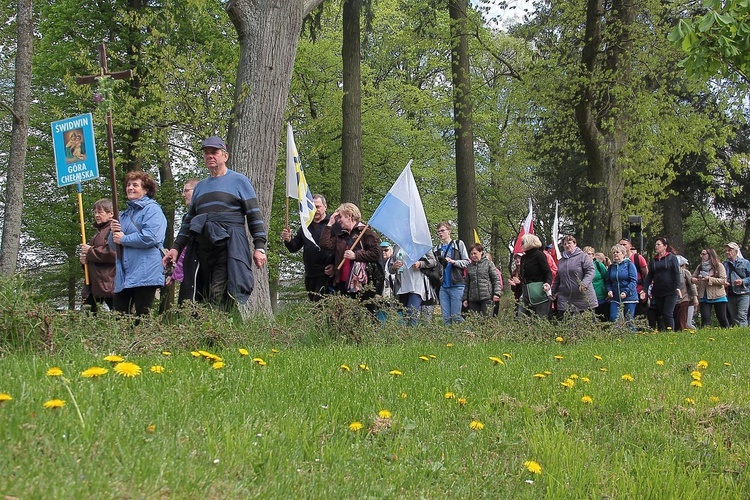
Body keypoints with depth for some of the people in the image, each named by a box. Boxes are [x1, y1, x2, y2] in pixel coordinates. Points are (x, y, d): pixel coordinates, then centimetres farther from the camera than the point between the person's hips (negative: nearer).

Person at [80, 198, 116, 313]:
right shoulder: (98, 232, 23)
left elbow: (112, 253, -21)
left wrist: (90, 251, -9)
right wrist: (84, 259, 8)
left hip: (108, 285, -10)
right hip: (94, 284, 10)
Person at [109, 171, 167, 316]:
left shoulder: (152, 210, -2)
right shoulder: (124, 214, 22)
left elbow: (150, 238, -18)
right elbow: (113, 246, 23)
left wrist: (123, 239, -6)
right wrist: (113, 233, 0)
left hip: (144, 273, -7)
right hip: (123, 275, 8)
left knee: (143, 315, -6)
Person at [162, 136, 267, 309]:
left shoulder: (239, 181, 8)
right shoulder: (200, 186, 25)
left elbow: (254, 215, 2)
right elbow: (189, 220, 26)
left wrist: (259, 247, -7)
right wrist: (176, 247, 15)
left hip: (229, 246, -6)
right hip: (202, 248, 6)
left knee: (219, 297, -19)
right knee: (199, 298, 1)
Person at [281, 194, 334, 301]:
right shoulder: (306, 227, 18)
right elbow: (294, 248, 19)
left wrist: (335, 265, -18)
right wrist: (288, 241, -3)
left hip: (326, 274, -7)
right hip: (309, 275, 7)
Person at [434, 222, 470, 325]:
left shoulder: (458, 244, 5)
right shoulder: (437, 248, 19)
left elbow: (467, 262, 0)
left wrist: (453, 261, -13)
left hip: (456, 285, -5)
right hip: (443, 286, 5)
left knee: (456, 316, -9)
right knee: (446, 317, 2)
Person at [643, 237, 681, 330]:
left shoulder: (672, 257, 2)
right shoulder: (653, 260, 15)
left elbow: (676, 273, -5)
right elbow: (649, 276, 14)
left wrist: (677, 287, -16)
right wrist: (645, 289, 4)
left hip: (670, 291, -4)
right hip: (657, 292, 4)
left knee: (667, 314, -11)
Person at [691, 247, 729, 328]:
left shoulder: (719, 266, -2)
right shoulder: (700, 267, 11)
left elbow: (723, 280, -10)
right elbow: (693, 277, 16)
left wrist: (710, 279, -20)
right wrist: (693, 280, -8)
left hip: (718, 297, -3)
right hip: (704, 297, 3)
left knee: (722, 318, 5)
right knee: (705, 318, -4)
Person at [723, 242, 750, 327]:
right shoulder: (724, 265, 12)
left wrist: (743, 281, -14)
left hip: (743, 294, -4)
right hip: (730, 295, 4)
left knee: (742, 316, -16)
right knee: (733, 318, 8)